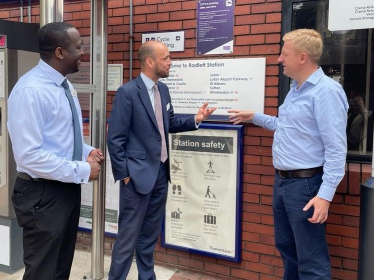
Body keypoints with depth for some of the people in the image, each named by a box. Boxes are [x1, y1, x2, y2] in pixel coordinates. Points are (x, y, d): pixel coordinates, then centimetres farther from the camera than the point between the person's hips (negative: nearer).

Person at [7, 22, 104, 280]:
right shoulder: (30, 90, -21)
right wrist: (82, 170, -20)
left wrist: (86, 152, 1)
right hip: (42, 194, -8)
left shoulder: (64, 85, 8)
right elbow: (29, 155, -26)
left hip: (68, 188, 9)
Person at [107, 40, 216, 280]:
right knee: (128, 236, 3)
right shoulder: (127, 92, -15)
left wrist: (195, 120, 0)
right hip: (138, 174, -7)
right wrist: (124, 174, -12)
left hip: (161, 172, 7)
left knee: (150, 234, 19)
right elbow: (115, 139, -14)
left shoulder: (163, 89, 7)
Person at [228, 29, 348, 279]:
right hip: (282, 180, 10)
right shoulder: (296, 88, 12)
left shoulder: (326, 91, -19)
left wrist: (325, 194, -25)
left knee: (311, 259, 3)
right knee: (286, 247, 23)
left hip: (305, 184, -10)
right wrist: (254, 117, 25)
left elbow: (336, 149, -22)